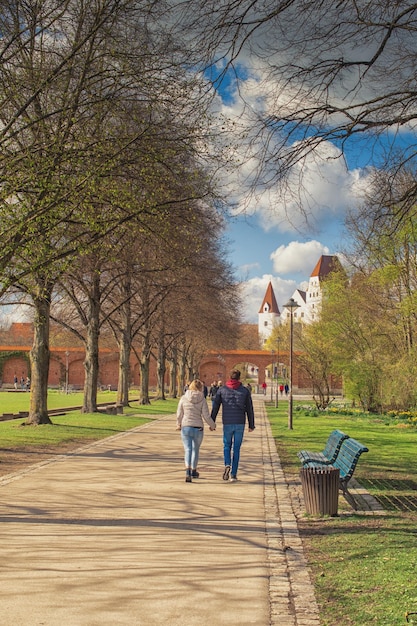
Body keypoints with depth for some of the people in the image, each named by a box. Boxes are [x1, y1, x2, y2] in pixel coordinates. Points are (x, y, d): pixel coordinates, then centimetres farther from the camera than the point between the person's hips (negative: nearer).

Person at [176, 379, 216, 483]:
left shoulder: (183, 398, -3)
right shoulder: (202, 399, -6)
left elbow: (179, 414, 2)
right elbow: (206, 416, -7)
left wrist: (178, 424, 20)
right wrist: (212, 425, 10)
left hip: (185, 427, 0)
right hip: (198, 428, 0)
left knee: (188, 449, 2)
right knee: (196, 449, 18)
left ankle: (188, 471, -18)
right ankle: (193, 471, 31)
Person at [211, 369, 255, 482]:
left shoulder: (222, 389, 2)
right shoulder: (245, 391, 2)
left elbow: (215, 407, 1)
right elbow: (249, 409, 4)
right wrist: (251, 425, 11)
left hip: (227, 423, 0)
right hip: (240, 423, 0)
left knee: (227, 446, 16)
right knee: (236, 449, 8)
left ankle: (227, 465, -9)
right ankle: (233, 474, 6)